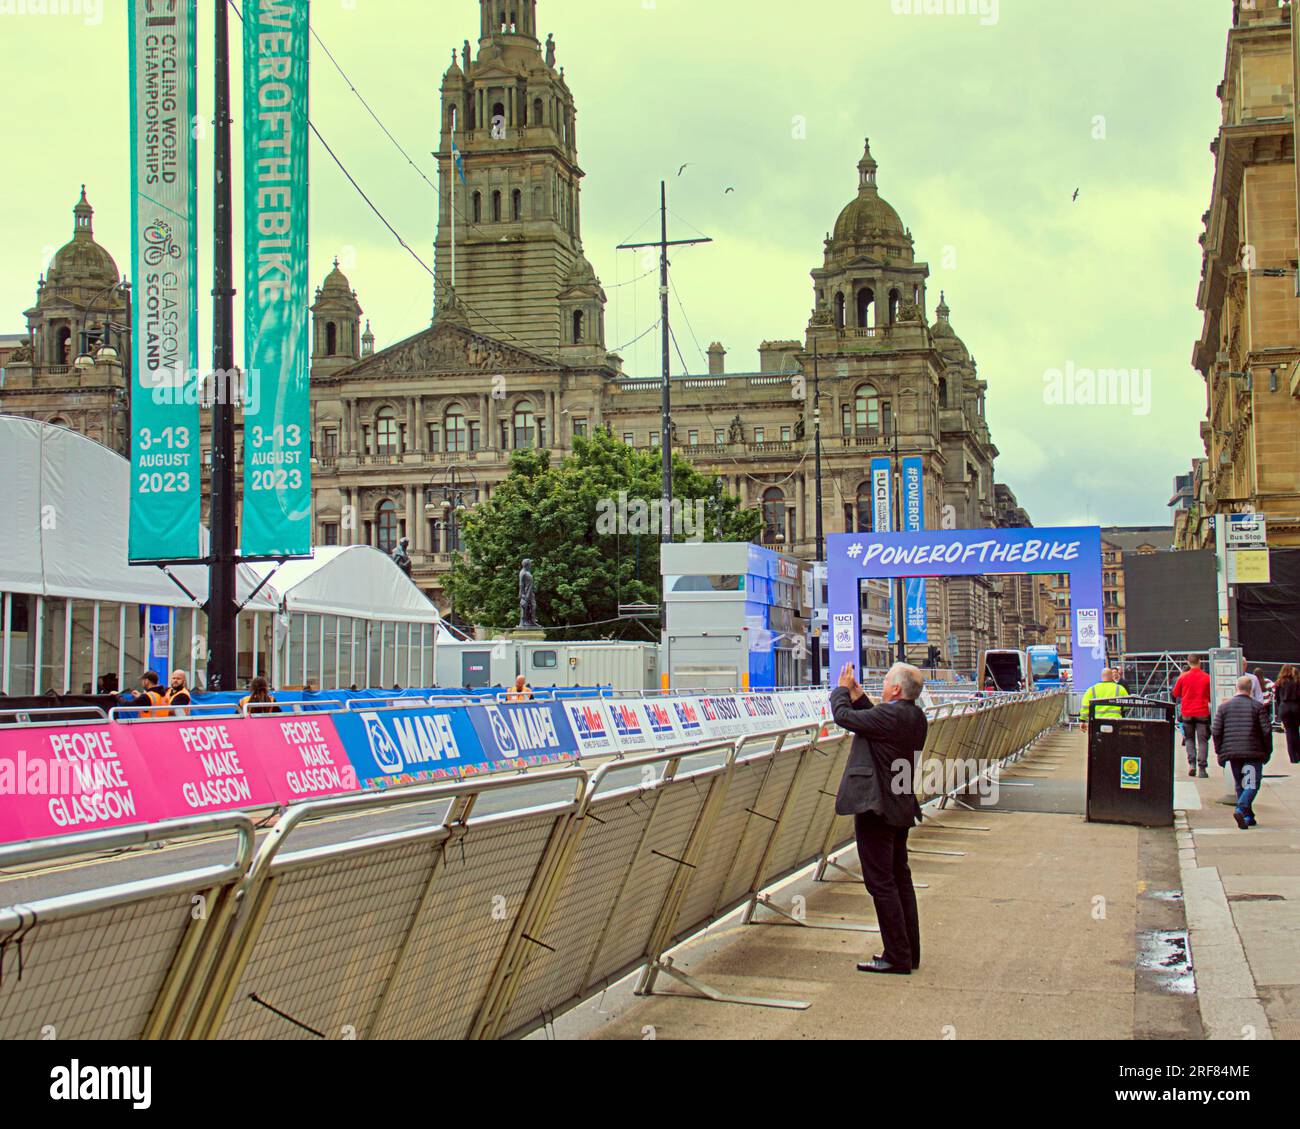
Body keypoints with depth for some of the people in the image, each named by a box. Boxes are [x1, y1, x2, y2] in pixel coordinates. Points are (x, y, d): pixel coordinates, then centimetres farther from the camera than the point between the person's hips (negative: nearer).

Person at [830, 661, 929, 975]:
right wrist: (858, 695, 19)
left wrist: (843, 689, 4)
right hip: (901, 808, 10)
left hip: (876, 808, -10)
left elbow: (843, 716, -13)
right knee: (900, 878, 17)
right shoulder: (916, 716, 6)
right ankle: (909, 952, 23)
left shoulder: (889, 714, -21)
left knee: (881, 882, -3)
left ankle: (897, 957, 0)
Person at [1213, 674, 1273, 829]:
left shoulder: (1224, 706, 4)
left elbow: (1216, 731, 2)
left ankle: (1248, 817, 17)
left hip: (1232, 752, 3)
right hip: (1253, 753, -3)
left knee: (1240, 785, 15)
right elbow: (1267, 730, -5)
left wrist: (1219, 752, 10)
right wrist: (1267, 751, 7)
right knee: (1252, 784, 0)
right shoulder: (1258, 706, -4)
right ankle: (1240, 809, -22)